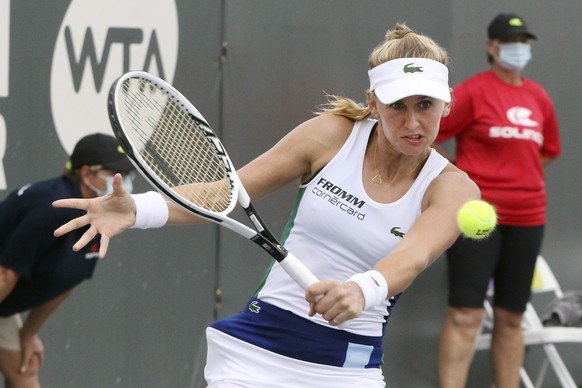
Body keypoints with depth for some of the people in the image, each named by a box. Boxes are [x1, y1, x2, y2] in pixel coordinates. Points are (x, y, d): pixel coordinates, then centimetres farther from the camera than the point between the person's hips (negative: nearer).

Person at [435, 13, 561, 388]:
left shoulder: (539, 98, 11)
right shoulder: (473, 92, -7)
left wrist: (515, 174, 13)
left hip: (527, 217, 6)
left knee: (511, 317, 10)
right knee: (465, 315, -11)